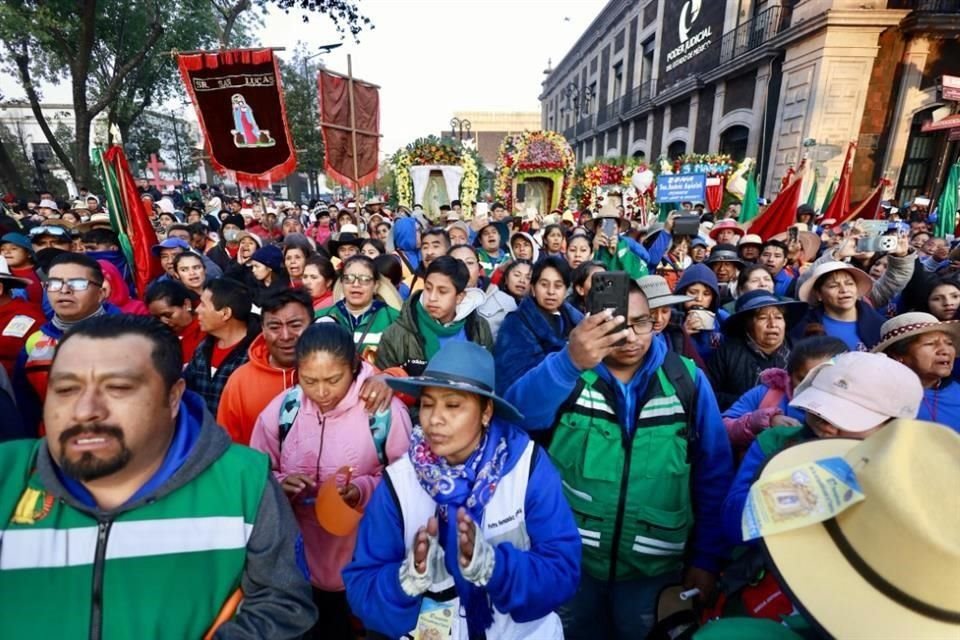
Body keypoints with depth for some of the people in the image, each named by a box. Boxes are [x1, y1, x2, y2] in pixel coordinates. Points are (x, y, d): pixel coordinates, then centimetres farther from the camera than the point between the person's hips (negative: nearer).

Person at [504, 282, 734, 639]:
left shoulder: (687, 380, -5)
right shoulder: (566, 371, -9)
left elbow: (714, 475, 1)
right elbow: (518, 414, -29)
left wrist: (707, 558, 2)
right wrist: (570, 363, -44)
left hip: (654, 567, 1)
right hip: (570, 559, 0)